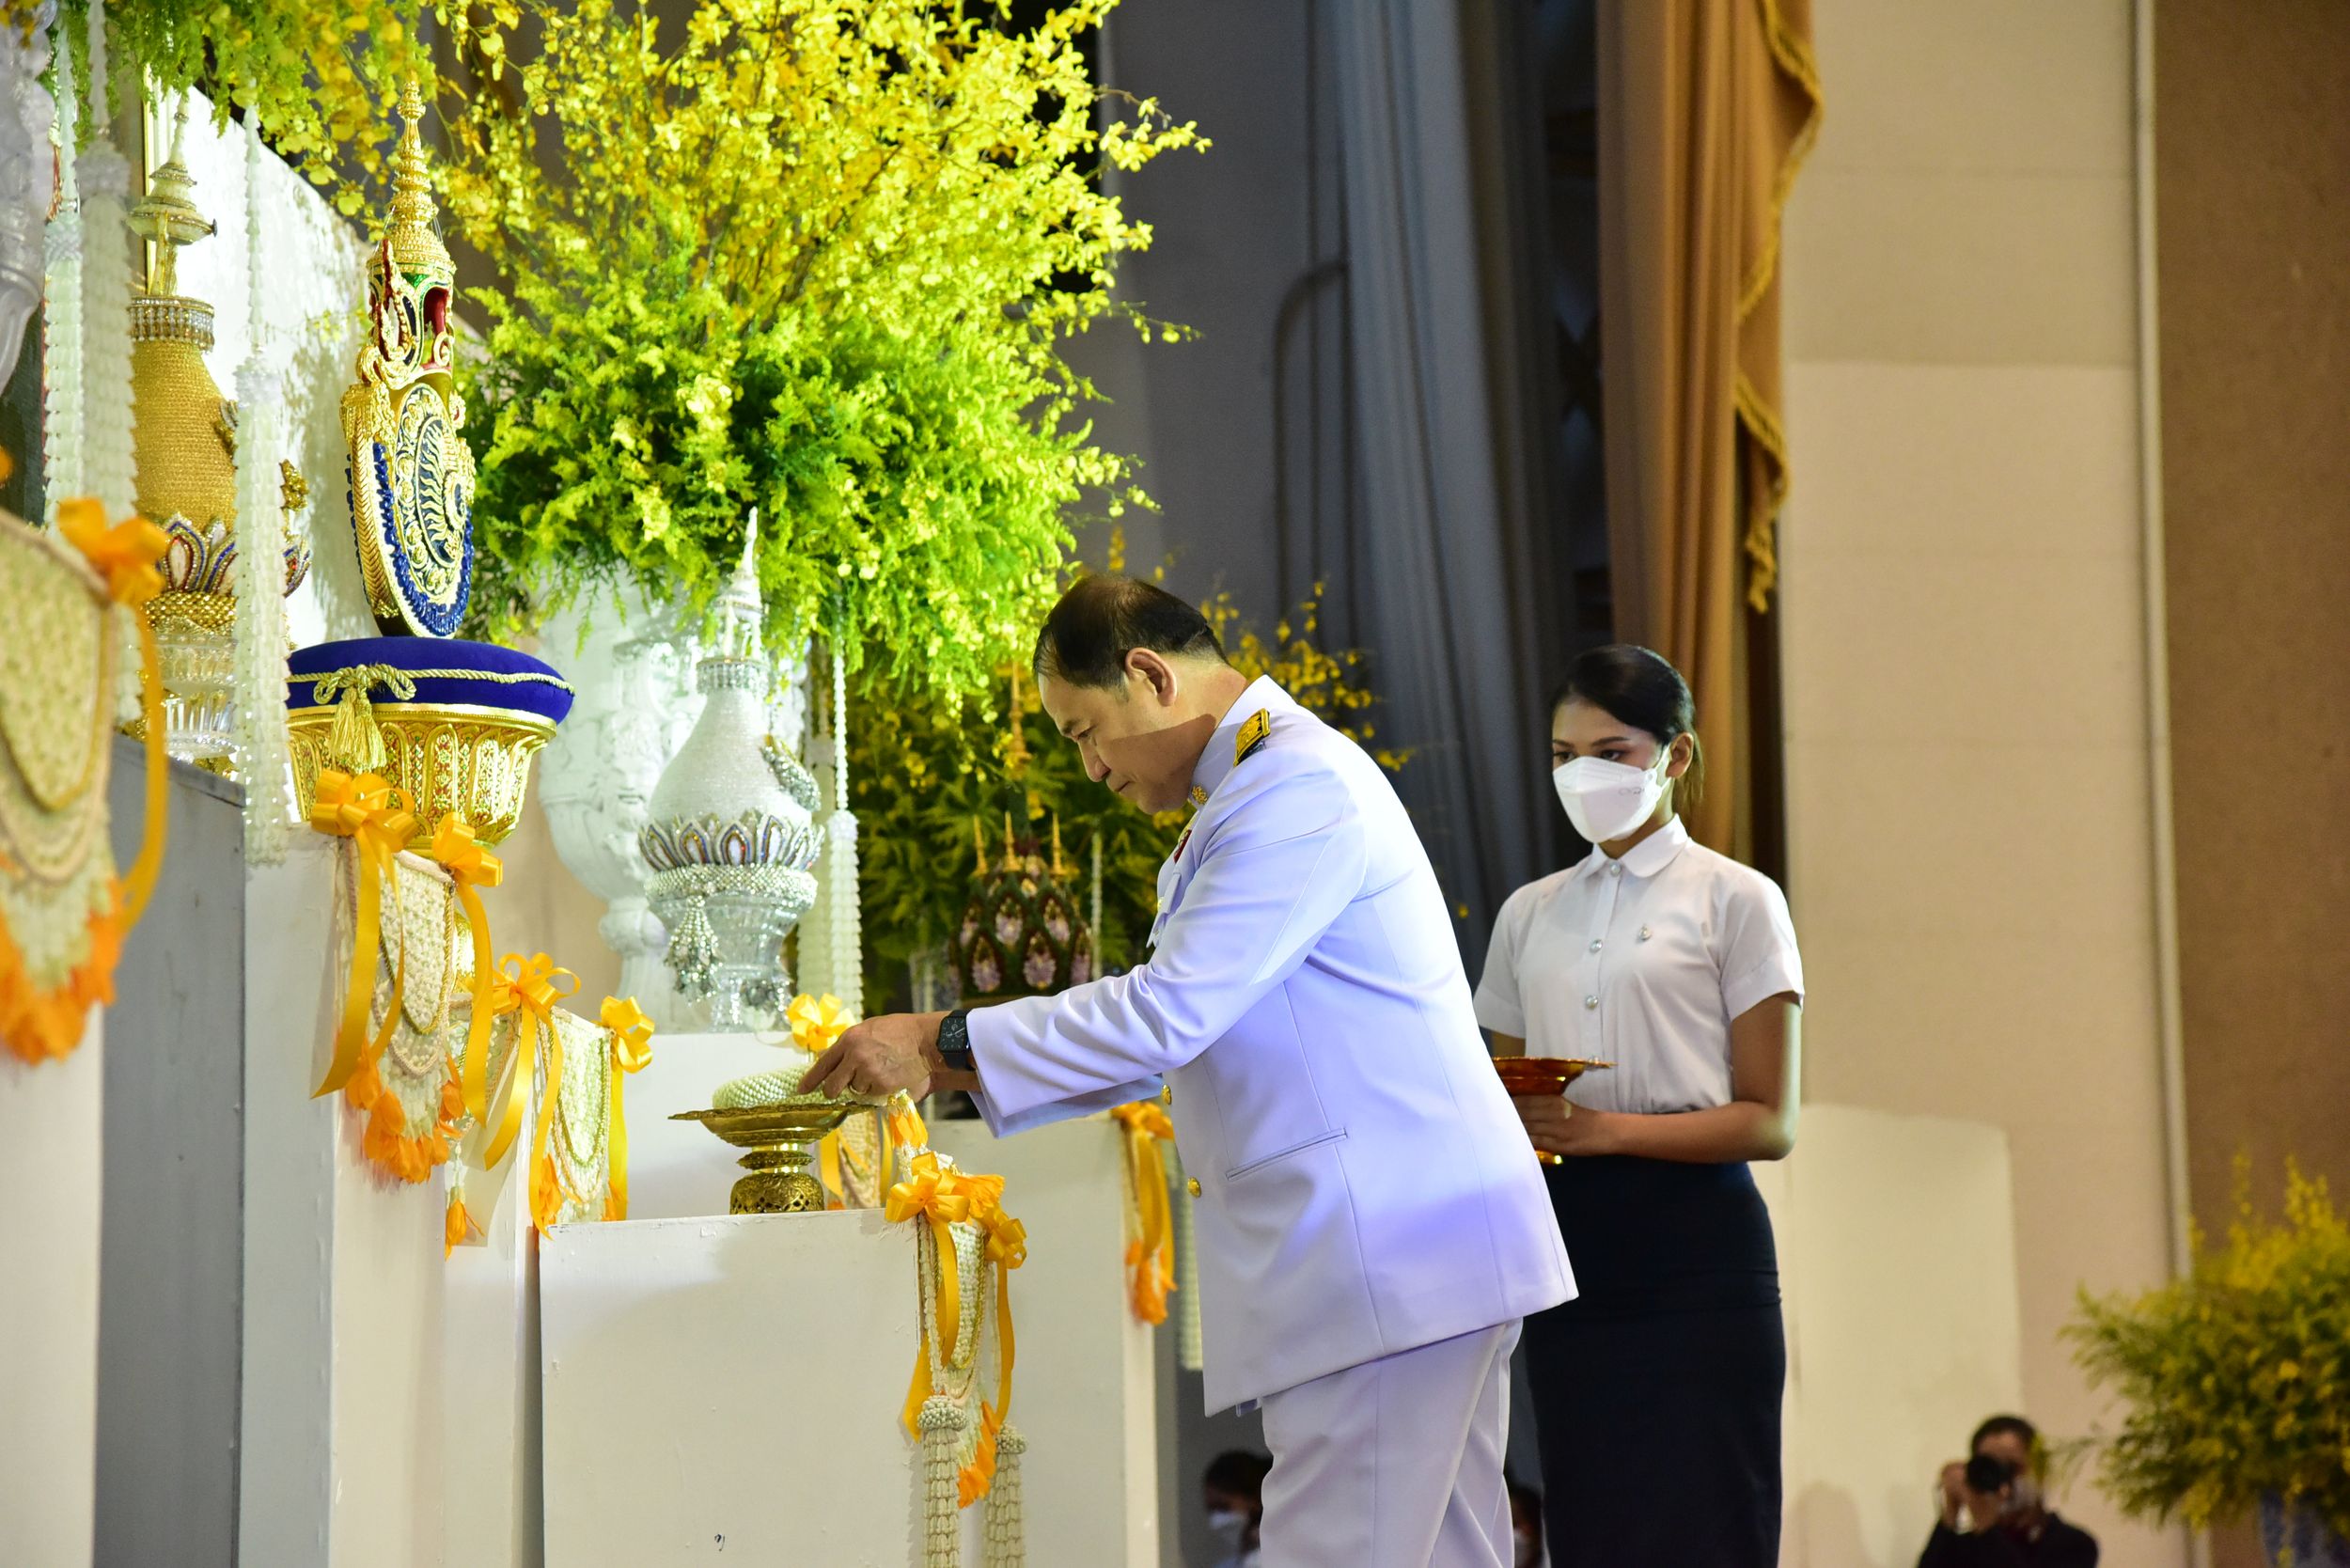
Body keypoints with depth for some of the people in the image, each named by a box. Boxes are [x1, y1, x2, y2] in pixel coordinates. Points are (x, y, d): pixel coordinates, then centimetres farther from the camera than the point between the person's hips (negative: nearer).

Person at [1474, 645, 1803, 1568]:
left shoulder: (1735, 901, 3)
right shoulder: (1530, 915, 17)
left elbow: (1767, 1122, -4)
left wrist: (1607, 1130, -17)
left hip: (1693, 1246, -4)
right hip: (1567, 1241, 4)